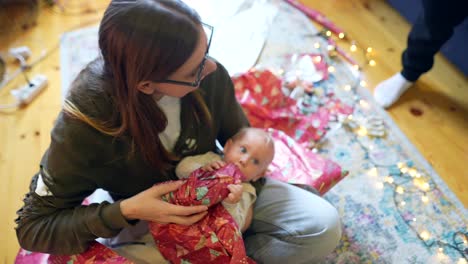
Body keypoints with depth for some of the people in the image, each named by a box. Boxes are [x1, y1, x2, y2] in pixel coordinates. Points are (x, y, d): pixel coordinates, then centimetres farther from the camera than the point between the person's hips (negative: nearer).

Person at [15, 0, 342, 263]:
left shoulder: (210, 75, -23)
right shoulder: (84, 126, -28)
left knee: (323, 225, -11)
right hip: (147, 218, -1)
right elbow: (32, 227, -18)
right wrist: (126, 211, -30)